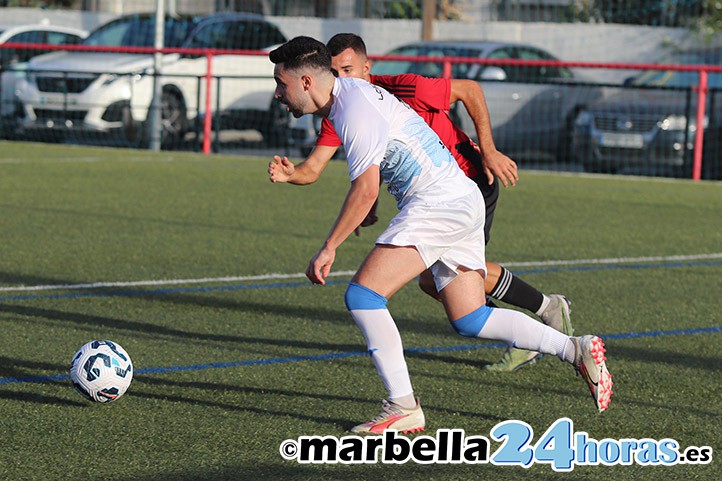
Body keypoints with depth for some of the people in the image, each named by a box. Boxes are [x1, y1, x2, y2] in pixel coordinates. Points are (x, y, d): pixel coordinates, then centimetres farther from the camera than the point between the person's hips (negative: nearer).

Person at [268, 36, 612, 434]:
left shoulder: (355, 109, -16)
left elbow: (365, 190, -21)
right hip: (461, 202, 11)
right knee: (470, 321, 10)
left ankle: (403, 408, -13)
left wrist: (328, 248, -15)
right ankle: (577, 350, 10)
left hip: (440, 202, -11)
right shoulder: (349, 94, 15)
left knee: (362, 296, -14)